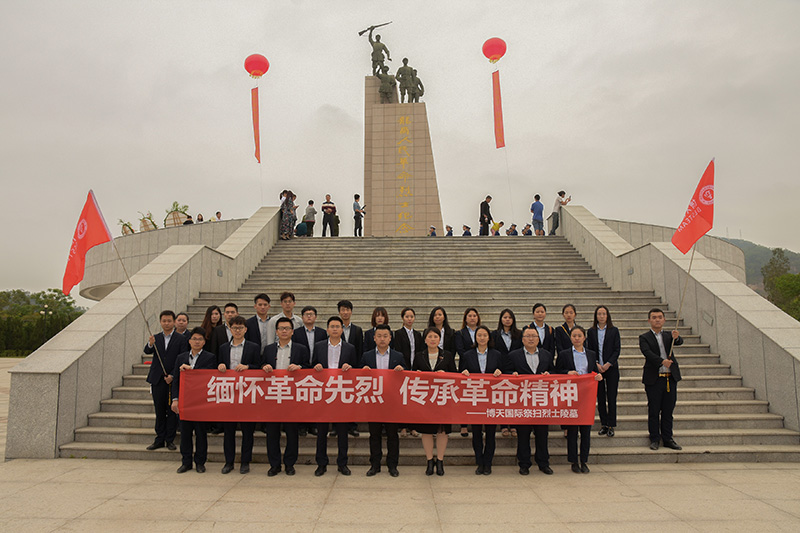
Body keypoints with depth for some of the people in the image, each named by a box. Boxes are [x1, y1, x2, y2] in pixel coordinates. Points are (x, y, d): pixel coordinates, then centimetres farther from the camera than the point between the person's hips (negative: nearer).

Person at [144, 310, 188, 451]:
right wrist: (150, 344, -31)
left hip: (173, 380, -2)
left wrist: (173, 376, -12)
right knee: (159, 411, 8)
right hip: (157, 380, 2)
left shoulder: (181, 339, 0)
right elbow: (147, 351, -8)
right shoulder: (156, 338, 9)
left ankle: (170, 439, 11)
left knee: (172, 411, 2)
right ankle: (159, 439, 16)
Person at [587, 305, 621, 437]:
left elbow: (617, 350, -1)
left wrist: (608, 364, -12)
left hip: (611, 367, -1)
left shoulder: (614, 331, 3)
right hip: (596, 368, 1)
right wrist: (596, 364, -9)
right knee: (600, 398, 5)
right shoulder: (591, 331, 6)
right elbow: (589, 350, 4)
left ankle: (611, 425, 5)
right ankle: (603, 424, 14)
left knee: (611, 397, -2)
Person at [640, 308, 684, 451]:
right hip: (654, 379, -3)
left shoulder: (668, 336, 12)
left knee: (668, 411, 9)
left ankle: (667, 439, 19)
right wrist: (662, 361, -30)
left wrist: (676, 337, -32)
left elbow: (679, 342, -9)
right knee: (654, 411, 3)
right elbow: (647, 353, -15)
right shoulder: (644, 337, 2)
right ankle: (654, 439, 12)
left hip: (671, 378, 3)